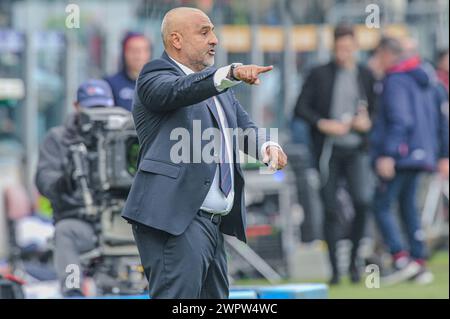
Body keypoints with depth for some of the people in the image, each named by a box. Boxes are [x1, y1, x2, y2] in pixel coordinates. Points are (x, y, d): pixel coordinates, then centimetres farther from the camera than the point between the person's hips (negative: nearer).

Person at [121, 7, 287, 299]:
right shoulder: (155, 76, -4)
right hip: (175, 219, -9)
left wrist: (267, 146, -9)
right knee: (176, 300, -16)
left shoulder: (214, 80, 23)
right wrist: (231, 74, -43)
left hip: (212, 221, 9)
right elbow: (181, 90, -27)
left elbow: (244, 128, 15)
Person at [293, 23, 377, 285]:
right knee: (331, 209, -1)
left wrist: (368, 122, -4)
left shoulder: (366, 75, 9)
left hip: (356, 149, 1)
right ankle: (335, 268, 7)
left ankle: (354, 257, 3)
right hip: (328, 149, -1)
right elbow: (301, 108, -1)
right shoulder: (320, 74, 2)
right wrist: (323, 124, -15)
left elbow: (375, 109, 18)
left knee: (363, 201, -17)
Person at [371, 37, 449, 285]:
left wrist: (388, 154, -26)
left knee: (382, 206, -3)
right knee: (408, 206, 14)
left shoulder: (395, 82, -12)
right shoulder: (425, 80, 15)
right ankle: (419, 265, 9)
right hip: (421, 153, 9)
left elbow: (399, 121, -22)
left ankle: (401, 259, -15)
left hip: (400, 154, -9)